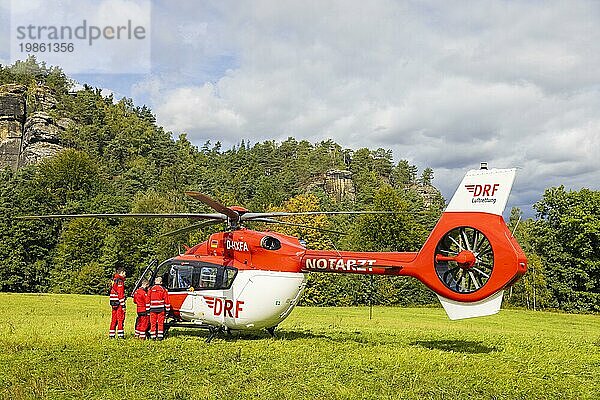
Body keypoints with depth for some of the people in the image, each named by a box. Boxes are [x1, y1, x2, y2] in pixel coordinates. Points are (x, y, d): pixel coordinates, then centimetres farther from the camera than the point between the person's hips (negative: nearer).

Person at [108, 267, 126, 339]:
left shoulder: (114, 280, 16)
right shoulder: (120, 281, -12)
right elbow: (121, 294, -17)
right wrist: (123, 305, -18)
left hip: (113, 303, 9)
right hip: (119, 303, -9)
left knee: (114, 319, 12)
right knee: (121, 319, -4)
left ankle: (111, 335, 14)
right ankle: (120, 335, -3)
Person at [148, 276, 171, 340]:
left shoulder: (151, 289, 3)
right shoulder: (163, 289, -1)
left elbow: (148, 300, 4)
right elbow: (166, 300, 0)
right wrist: (167, 309, 6)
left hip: (153, 309, 1)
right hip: (161, 309, -1)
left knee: (153, 322, 7)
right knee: (160, 322, 4)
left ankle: (153, 336, 7)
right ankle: (160, 336, 2)